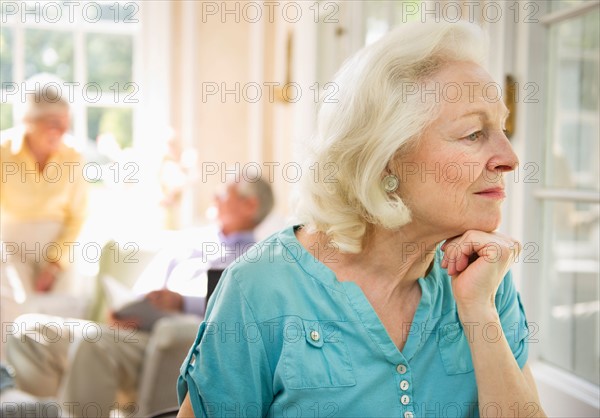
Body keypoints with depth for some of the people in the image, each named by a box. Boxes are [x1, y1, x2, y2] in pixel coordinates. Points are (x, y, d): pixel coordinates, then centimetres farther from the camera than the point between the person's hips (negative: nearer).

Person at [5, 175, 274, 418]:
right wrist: (126, 315, -1)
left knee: (93, 341, -36)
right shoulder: (187, 254, 30)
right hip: (137, 331, 8)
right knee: (28, 327, -6)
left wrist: (181, 303, -22)